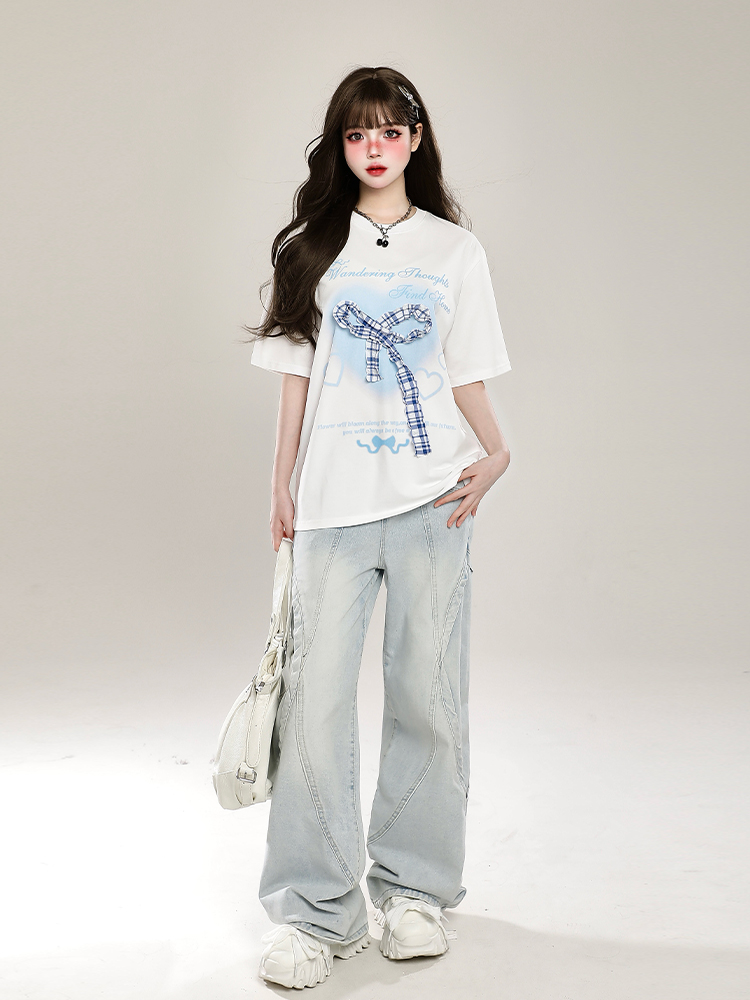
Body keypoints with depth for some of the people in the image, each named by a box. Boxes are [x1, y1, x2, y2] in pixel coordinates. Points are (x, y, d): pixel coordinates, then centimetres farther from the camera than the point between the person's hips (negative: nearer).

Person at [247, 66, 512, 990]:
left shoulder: (455, 251, 9)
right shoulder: (308, 250, 10)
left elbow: (466, 379, 7)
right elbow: (295, 380, 10)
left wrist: (495, 453, -9)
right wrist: (281, 490, 6)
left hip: (433, 500, 0)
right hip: (333, 504, 0)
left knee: (427, 697, 4)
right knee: (316, 700, -4)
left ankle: (415, 889, 20)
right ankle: (315, 913, 6)